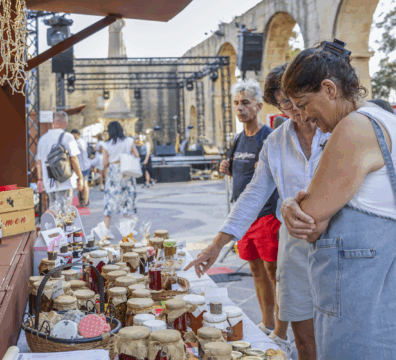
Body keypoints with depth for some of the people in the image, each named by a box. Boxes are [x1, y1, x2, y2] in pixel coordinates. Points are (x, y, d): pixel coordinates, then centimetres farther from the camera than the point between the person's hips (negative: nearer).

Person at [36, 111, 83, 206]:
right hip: (65, 182, -5)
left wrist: (39, 179, 20)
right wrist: (80, 178, -3)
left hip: (49, 182, 5)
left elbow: (39, 162, 13)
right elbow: (74, 159, -11)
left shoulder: (43, 138, 10)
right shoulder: (67, 137, -8)